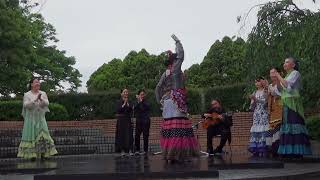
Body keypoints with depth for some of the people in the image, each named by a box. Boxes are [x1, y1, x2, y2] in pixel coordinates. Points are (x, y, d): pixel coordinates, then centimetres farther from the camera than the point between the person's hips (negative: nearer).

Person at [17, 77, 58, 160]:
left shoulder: (43, 93, 8)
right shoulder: (27, 94, 0)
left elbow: (47, 103, -3)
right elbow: (26, 105, -13)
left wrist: (41, 99, -23)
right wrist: (35, 100, -25)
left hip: (41, 118, 2)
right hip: (31, 119, -2)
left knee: (43, 135, -5)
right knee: (32, 135, -4)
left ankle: (43, 154, -3)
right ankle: (32, 154, 0)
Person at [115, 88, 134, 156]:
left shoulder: (129, 102, 9)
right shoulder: (119, 102, 2)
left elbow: (131, 109, -6)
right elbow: (118, 109, -13)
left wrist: (127, 103, -13)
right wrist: (124, 103, -13)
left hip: (128, 120, 2)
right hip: (121, 120, -2)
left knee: (129, 135, -3)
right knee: (122, 135, -2)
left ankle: (130, 150, -2)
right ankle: (122, 150, 3)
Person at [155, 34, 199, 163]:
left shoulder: (165, 73, 16)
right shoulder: (175, 69, -2)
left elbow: (158, 88, 14)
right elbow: (181, 54, -1)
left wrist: (160, 100, 19)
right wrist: (177, 41, 11)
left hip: (167, 101, 8)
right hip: (176, 101, -8)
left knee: (169, 128, 7)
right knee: (178, 128, -10)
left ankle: (168, 153, 9)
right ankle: (174, 154, -16)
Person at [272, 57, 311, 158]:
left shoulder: (295, 73, 0)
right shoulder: (287, 76, 25)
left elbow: (287, 85, -14)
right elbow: (280, 89, 16)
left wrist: (278, 76, -6)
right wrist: (277, 78, 4)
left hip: (293, 103, -8)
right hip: (287, 104, 8)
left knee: (293, 126, -14)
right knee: (287, 127, 2)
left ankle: (297, 152, -16)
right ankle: (289, 152, 1)